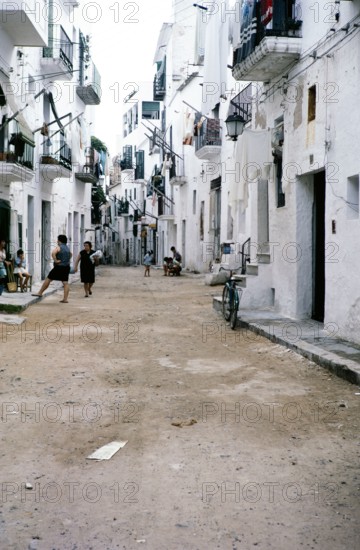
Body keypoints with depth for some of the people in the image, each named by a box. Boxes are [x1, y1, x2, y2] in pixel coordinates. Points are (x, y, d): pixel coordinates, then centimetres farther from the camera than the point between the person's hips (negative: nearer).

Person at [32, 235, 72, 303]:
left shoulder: (58, 247, -10)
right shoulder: (67, 248, 14)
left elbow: (53, 253, -30)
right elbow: (70, 254, 35)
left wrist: (55, 260, -21)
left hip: (59, 267, -7)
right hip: (66, 267, 7)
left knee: (48, 279, 5)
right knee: (65, 283, 1)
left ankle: (40, 293, 12)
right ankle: (65, 299, -3)